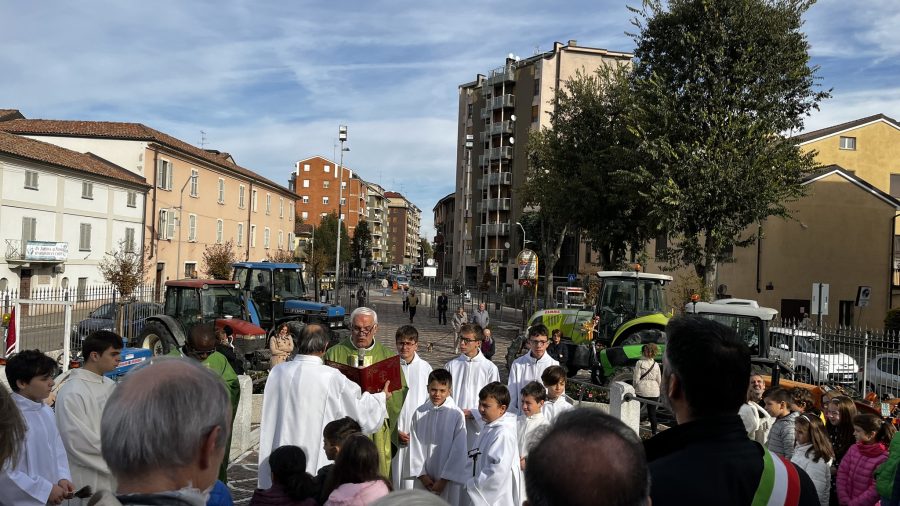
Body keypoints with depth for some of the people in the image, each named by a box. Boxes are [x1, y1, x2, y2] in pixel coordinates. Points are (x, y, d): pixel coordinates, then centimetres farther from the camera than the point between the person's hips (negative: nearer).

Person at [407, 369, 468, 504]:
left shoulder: (457, 415, -12)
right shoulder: (419, 413, -4)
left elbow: (459, 451, -9)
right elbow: (415, 446, 1)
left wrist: (444, 480, -8)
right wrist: (422, 475, -3)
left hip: (448, 480, -2)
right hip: (424, 478, 2)